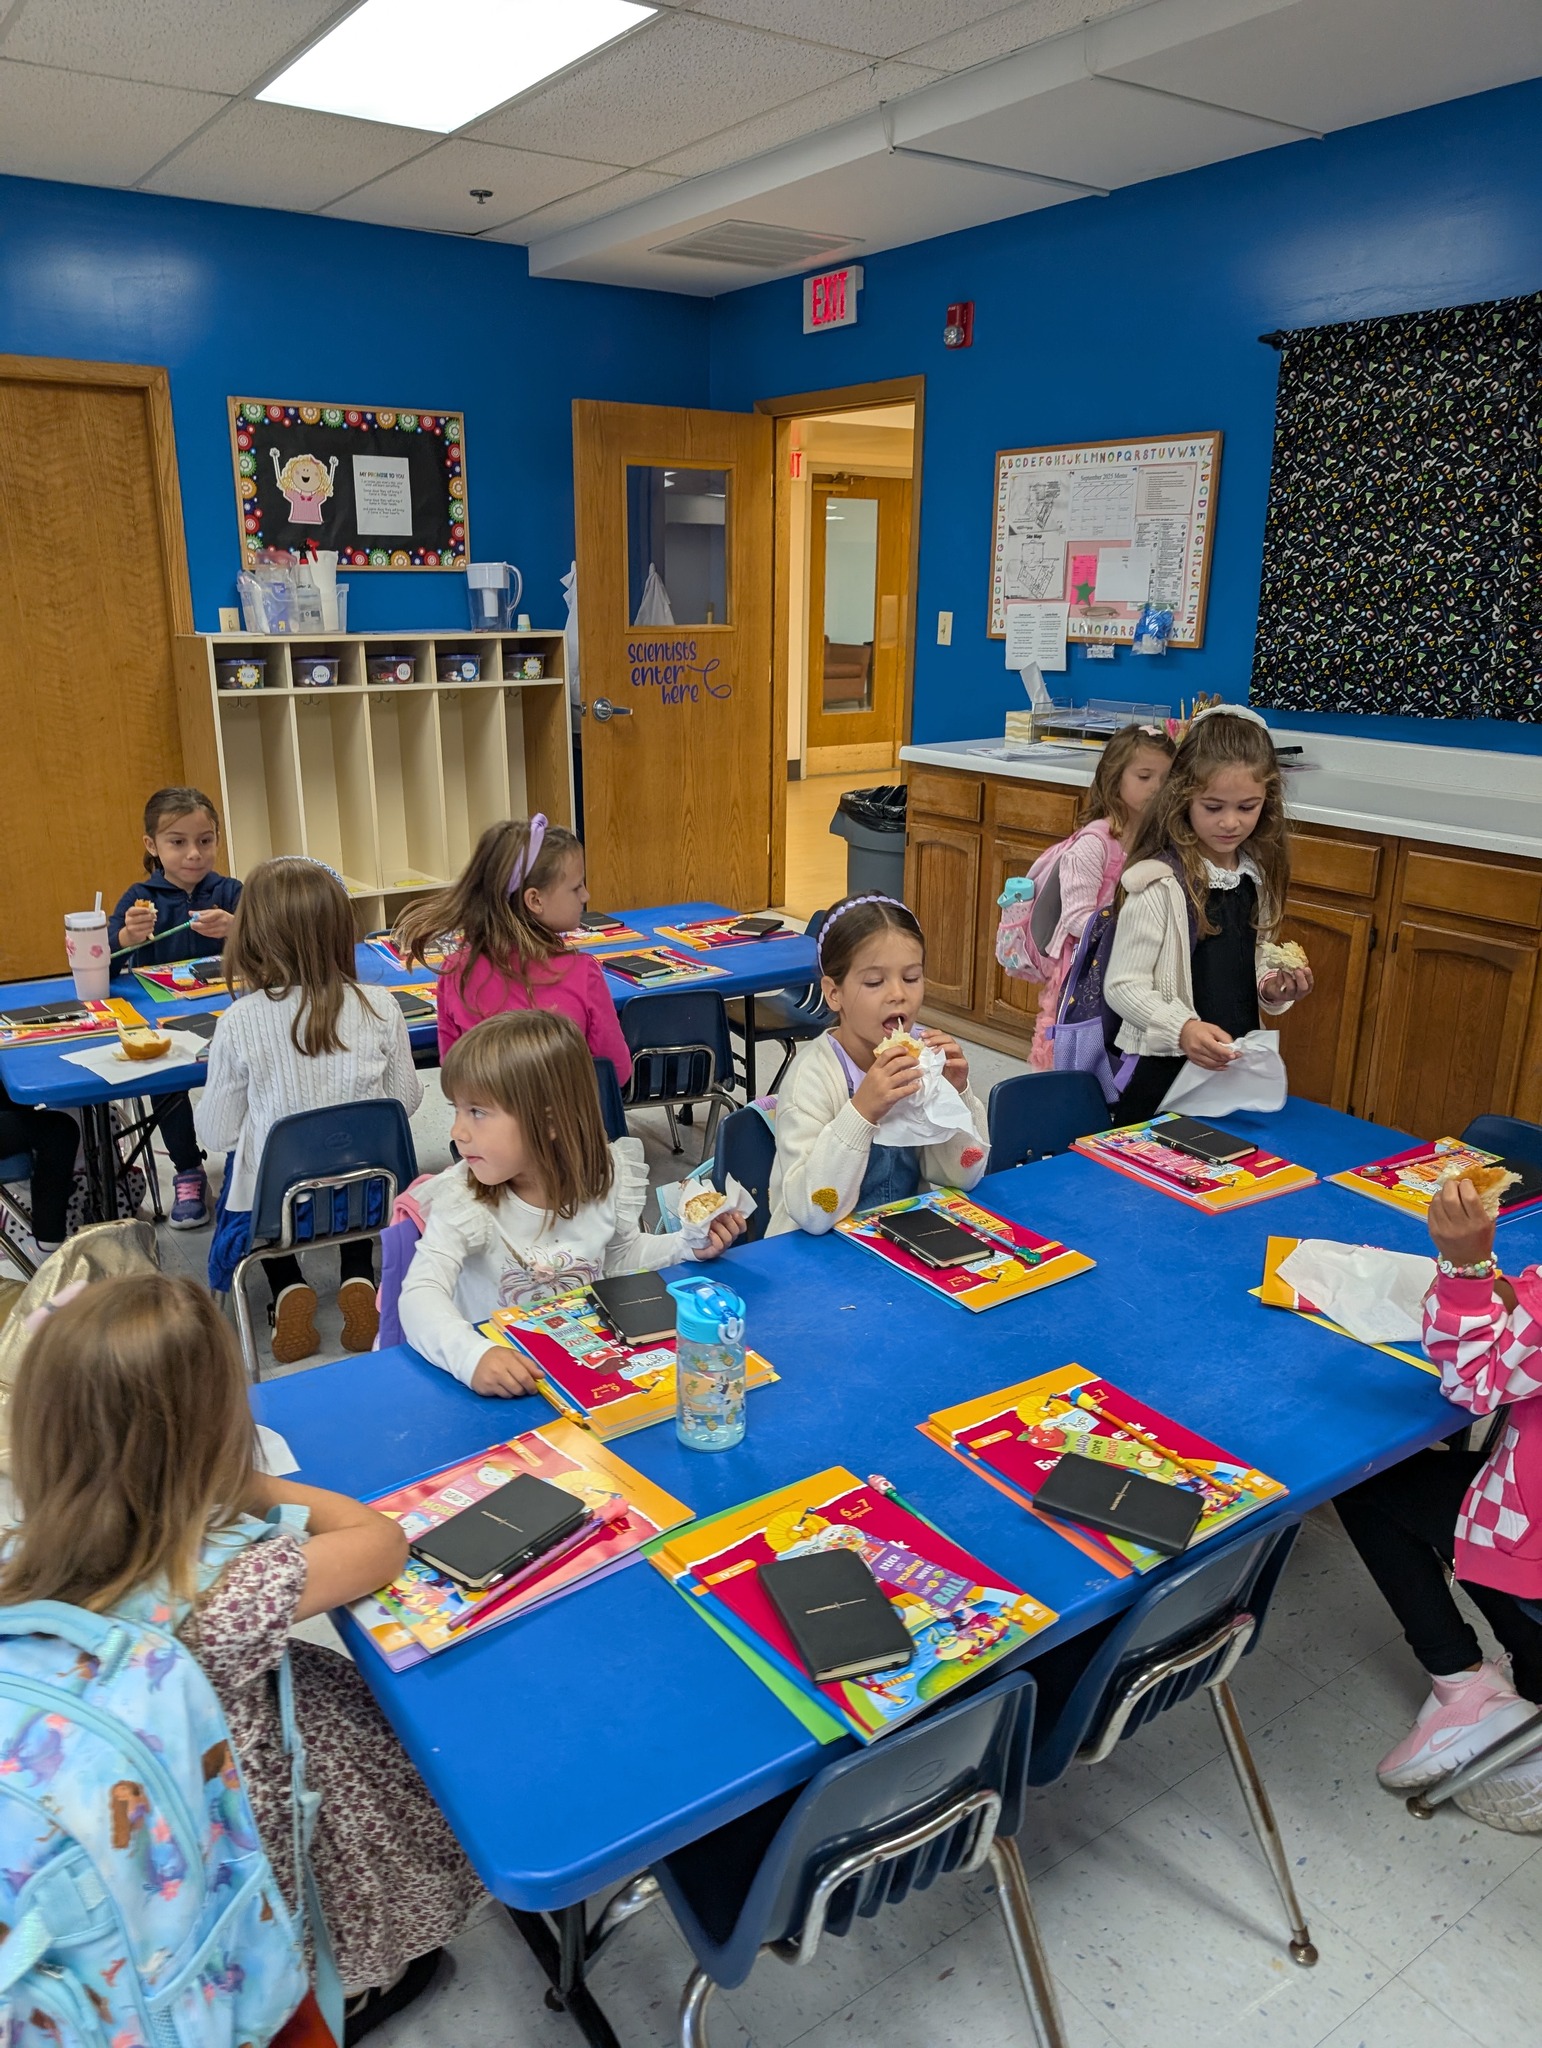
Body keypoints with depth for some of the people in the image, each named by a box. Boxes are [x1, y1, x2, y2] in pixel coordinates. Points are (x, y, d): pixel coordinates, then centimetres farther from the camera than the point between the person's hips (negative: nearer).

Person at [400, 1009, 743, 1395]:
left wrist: (689, 1245, -3)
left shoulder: (607, 1176, -7)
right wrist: (472, 1356, -45)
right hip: (505, 1380, -1)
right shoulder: (461, 1200, -16)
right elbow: (421, 1296, -28)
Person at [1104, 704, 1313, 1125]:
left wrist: (1274, 988, -2)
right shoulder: (1159, 882, -16)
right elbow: (1122, 986, -17)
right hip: (1163, 1073, -6)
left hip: (1235, 1066, 6)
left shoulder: (1257, 877, 5)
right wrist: (1182, 1029, -31)